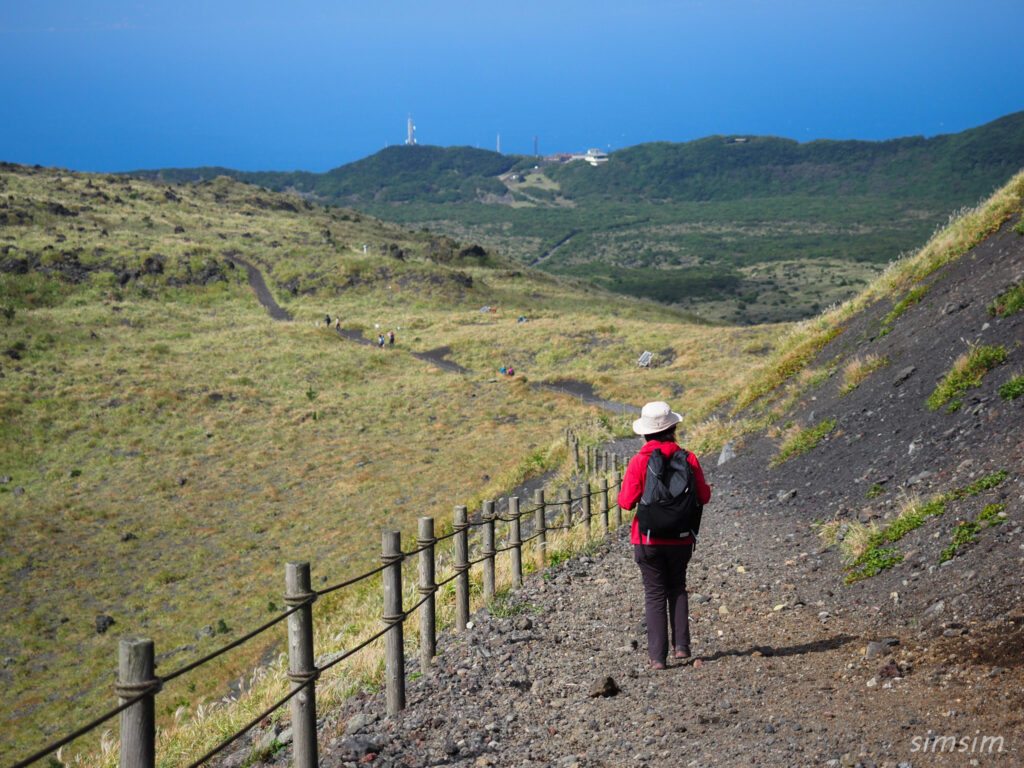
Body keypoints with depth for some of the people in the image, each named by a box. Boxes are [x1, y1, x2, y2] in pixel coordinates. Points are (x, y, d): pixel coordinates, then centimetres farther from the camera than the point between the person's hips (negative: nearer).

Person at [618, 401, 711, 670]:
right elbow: (704, 496, -2)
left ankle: (657, 656, 2)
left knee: (655, 593, 5)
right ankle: (681, 645, 12)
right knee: (677, 588, 21)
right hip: (681, 537, 2)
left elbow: (627, 501, -15)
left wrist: (621, 495, 8)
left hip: (648, 539, -2)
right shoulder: (688, 459, -6)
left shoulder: (639, 461, -13)